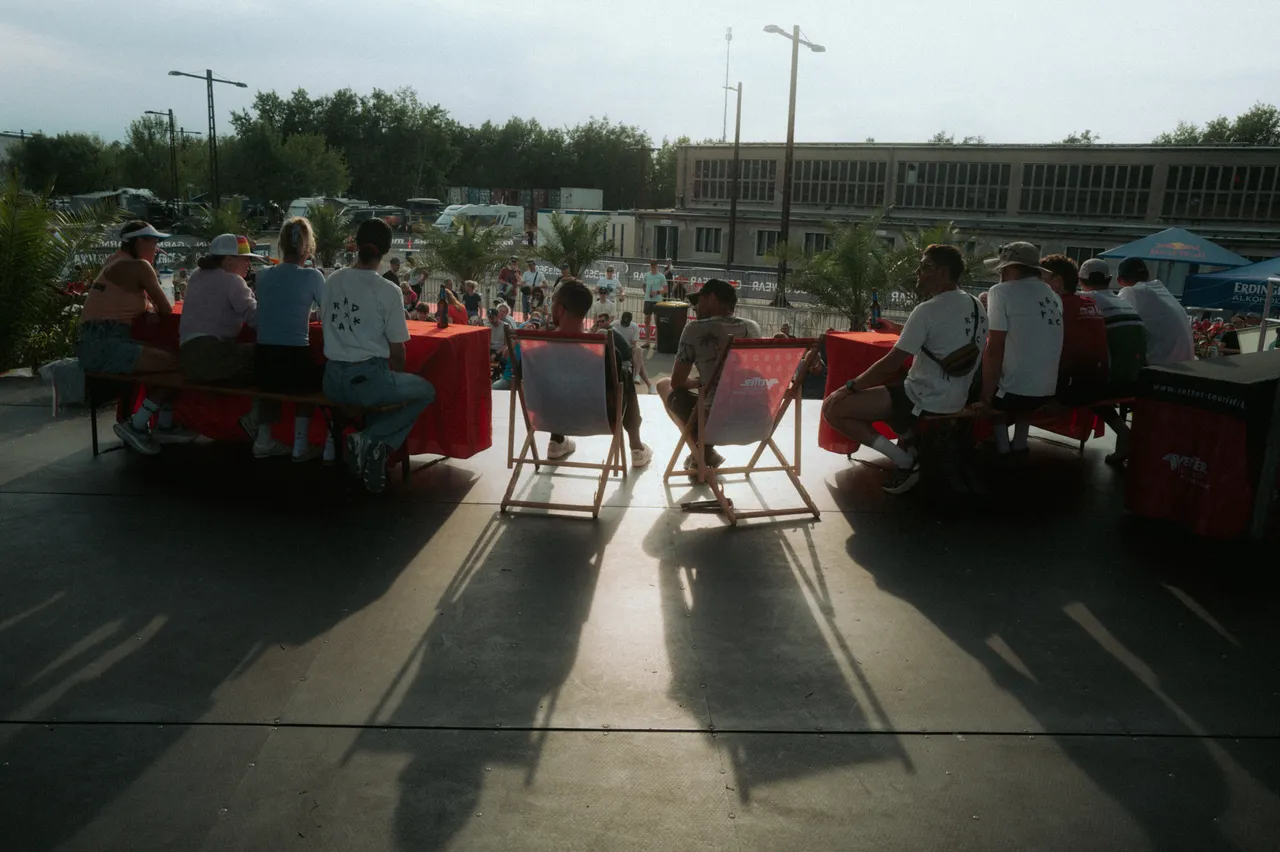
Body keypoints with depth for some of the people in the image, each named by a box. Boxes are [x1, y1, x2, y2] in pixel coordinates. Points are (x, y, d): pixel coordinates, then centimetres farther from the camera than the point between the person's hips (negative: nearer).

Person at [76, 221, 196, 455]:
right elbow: (166, 309, -1)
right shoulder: (139, 266, -7)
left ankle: (165, 426, 10)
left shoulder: (116, 262, 21)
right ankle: (136, 426, -9)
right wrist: (157, 308, 17)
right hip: (105, 345, -10)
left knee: (169, 358, 10)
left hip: (98, 344, 10)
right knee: (173, 363, -18)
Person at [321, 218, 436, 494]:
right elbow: (397, 351, -7)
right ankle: (371, 439, 1)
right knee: (426, 391, 19)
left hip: (333, 382, 6)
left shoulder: (332, 281, 3)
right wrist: (397, 375, 16)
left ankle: (373, 449, 18)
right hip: (369, 378, -6)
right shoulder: (388, 291, -11)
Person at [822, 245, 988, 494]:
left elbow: (892, 362, -18)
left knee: (832, 407, -8)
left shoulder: (927, 309, -19)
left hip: (925, 401, -9)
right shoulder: (976, 306, 8)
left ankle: (904, 460, -6)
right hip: (956, 400, 9)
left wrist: (851, 387, -8)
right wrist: (896, 328, 27)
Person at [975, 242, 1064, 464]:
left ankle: (1002, 449, 18)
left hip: (1015, 389, -6)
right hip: (1047, 390, 6)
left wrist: (985, 399, -8)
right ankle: (1020, 444, 30)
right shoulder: (1053, 296, 10)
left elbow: (994, 350, -13)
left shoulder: (1002, 292, -9)